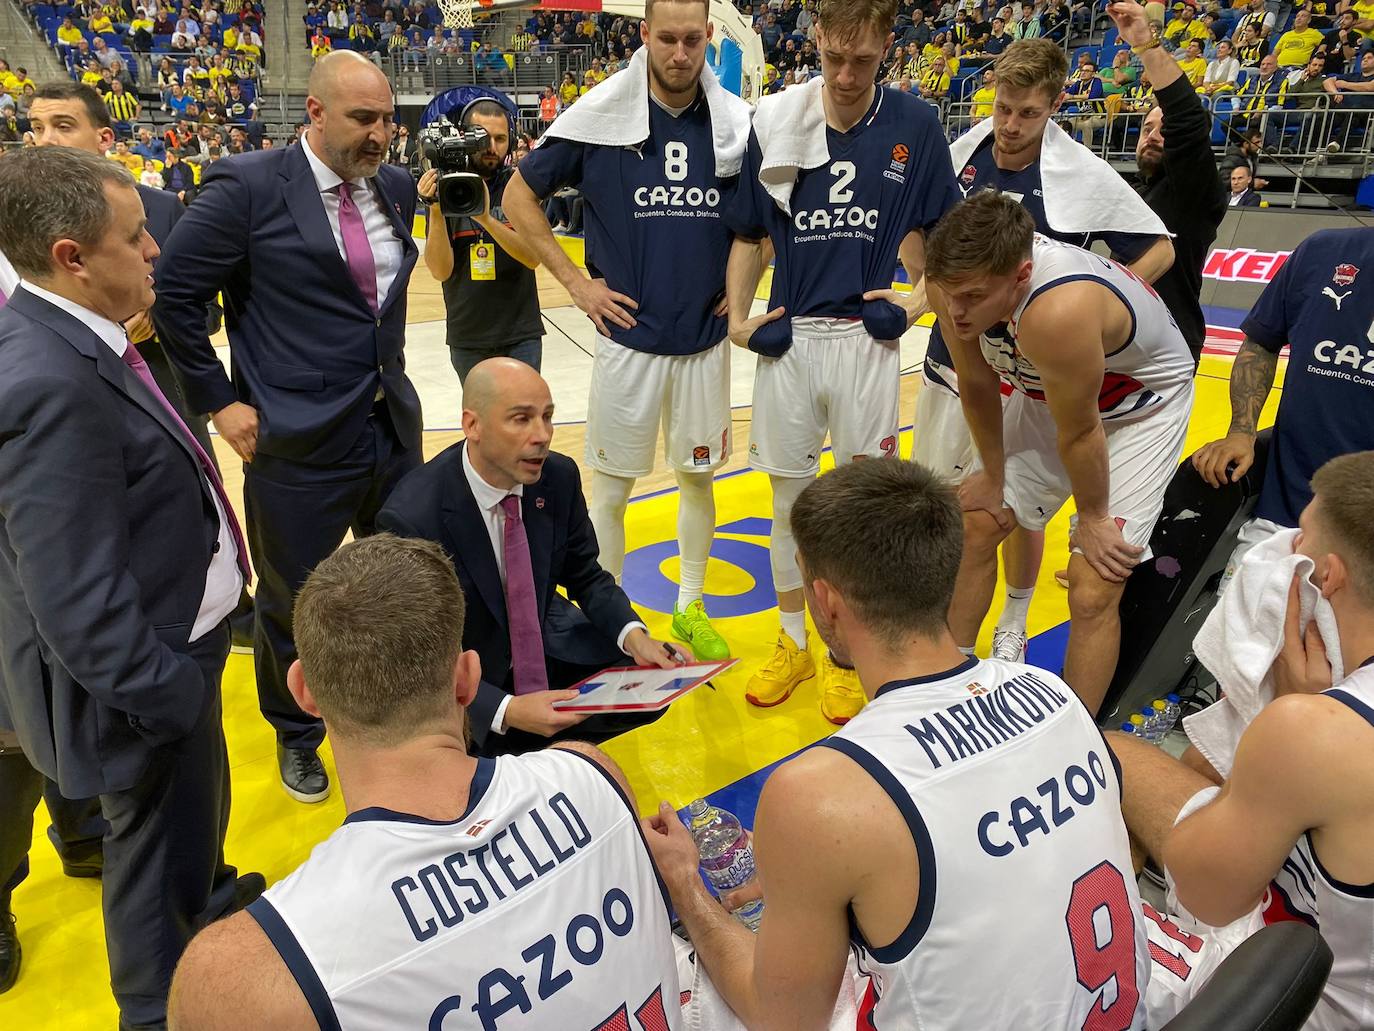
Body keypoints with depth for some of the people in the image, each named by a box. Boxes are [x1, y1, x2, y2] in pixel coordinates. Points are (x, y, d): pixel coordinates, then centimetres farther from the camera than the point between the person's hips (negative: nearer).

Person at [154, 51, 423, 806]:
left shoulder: (395, 186, 6)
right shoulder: (247, 188, -11)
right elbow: (172, 294, -7)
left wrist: (391, 373, 11)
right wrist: (218, 401, -7)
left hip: (394, 428, 5)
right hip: (297, 445, -5)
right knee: (292, 603, 12)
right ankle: (296, 737, 37)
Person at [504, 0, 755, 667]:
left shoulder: (737, 122, 0)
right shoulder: (599, 117, -6)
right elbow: (519, 197, 2)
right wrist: (575, 281, -4)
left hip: (705, 339, 2)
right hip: (627, 336, -2)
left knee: (698, 477, 13)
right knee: (611, 487, 6)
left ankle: (691, 608, 31)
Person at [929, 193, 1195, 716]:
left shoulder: (1057, 314, -43)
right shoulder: (958, 281, -25)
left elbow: (1079, 434, -27)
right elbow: (977, 385, -7)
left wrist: (1092, 518, -11)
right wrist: (993, 477, 2)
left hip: (1139, 407, -6)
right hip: (1047, 392, 6)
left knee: (1093, 591, -10)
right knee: (972, 528, 10)